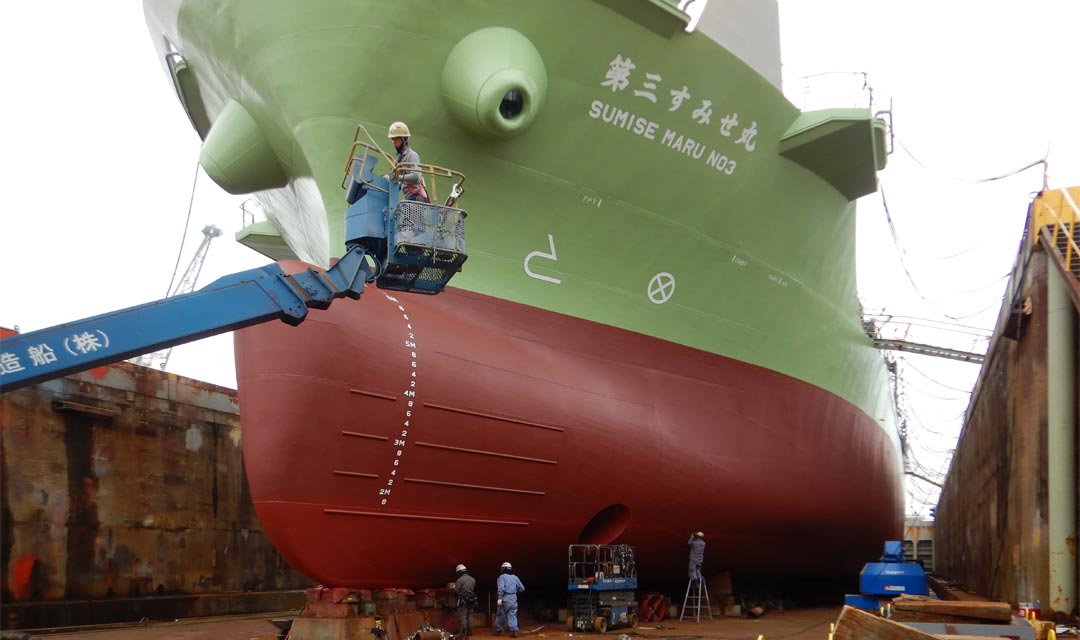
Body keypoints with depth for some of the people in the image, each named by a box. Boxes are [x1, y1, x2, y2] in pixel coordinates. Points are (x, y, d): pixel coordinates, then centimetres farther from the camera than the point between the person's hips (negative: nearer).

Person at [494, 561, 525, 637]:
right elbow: (522, 588, 10)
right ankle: (514, 631, -10)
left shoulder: (502, 577, -3)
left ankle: (498, 630, 20)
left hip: (505, 599, -4)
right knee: (512, 615, 2)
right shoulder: (515, 578, 10)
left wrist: (500, 598, -20)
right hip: (513, 599, 4)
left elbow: (501, 588, -18)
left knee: (501, 615, 9)